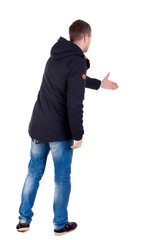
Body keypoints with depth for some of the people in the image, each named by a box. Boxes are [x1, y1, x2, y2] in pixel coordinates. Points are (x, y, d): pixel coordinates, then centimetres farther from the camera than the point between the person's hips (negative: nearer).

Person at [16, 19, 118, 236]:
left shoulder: (56, 56, 10)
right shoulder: (77, 62, -16)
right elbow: (75, 104, -22)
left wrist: (100, 84, 38)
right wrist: (78, 134, -15)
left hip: (38, 127, 8)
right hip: (59, 131, -7)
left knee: (34, 173, 16)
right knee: (62, 179, 8)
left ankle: (24, 220, 24)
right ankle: (60, 224, 20)